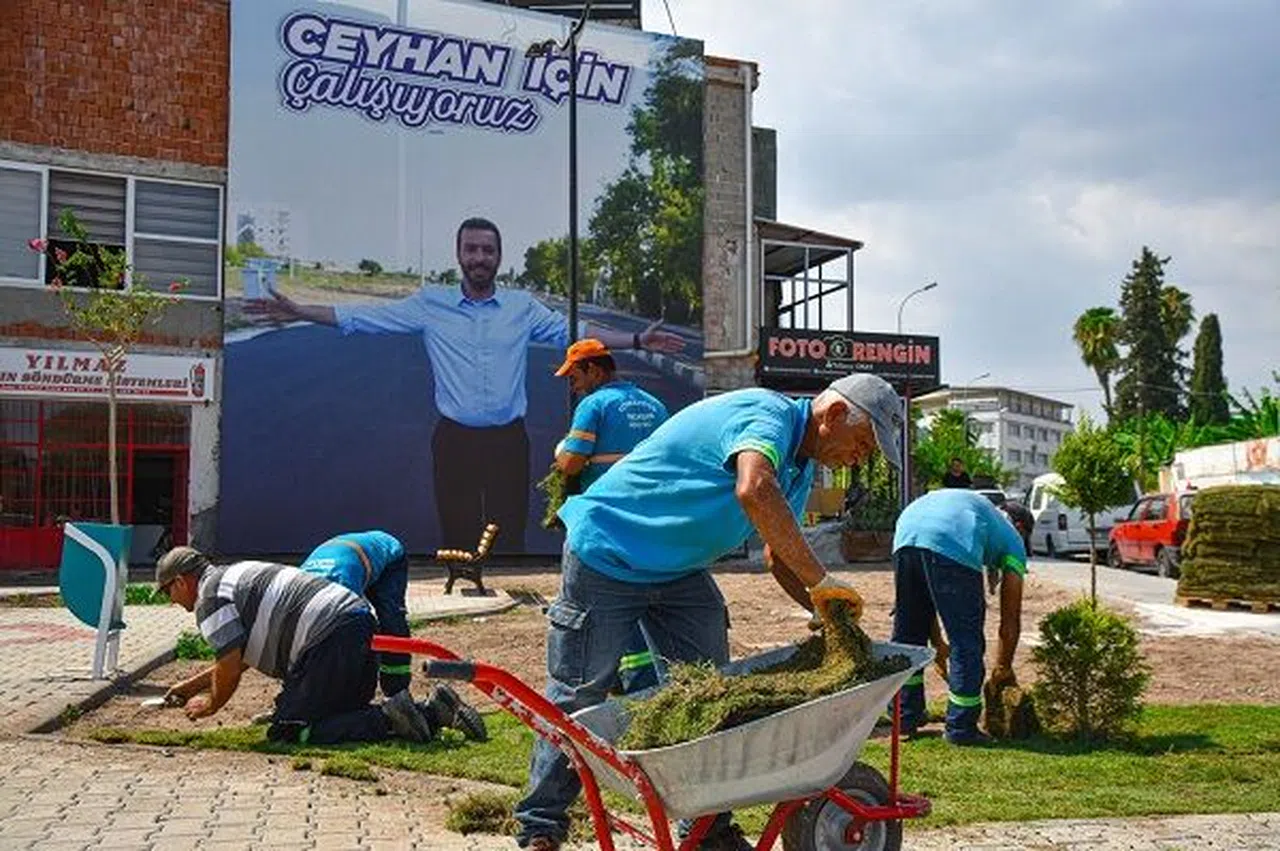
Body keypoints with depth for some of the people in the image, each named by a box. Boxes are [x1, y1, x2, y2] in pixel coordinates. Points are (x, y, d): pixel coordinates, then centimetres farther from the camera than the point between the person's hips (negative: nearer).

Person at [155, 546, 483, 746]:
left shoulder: (210, 597, 0)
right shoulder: (235, 575, 31)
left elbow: (231, 667, -3)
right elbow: (238, 657, 41)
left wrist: (211, 704, 18)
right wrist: (192, 685, 49)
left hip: (330, 641, -10)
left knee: (286, 732, -3)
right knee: (346, 715, 21)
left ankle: (388, 719, -17)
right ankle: (432, 709, 3)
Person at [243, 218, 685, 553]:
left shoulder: (523, 307, 6)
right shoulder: (430, 304, 3)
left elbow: (574, 331, 4)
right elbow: (365, 317, 1)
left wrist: (636, 340, -3)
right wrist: (298, 312, -5)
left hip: (508, 440, 1)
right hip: (454, 440, 0)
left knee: (510, 535, 4)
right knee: (458, 536, 6)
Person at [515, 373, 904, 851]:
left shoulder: (800, 469, 6)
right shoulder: (767, 414, -24)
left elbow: (779, 557, 12)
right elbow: (754, 491, -46)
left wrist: (825, 608, -6)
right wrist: (820, 582, -40)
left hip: (681, 571, 9)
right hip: (607, 556, -9)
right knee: (578, 696, -2)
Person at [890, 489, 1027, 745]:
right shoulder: (1013, 542, 28)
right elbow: (1010, 620, 28)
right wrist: (1003, 668, 43)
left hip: (906, 534, 6)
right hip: (953, 548, -6)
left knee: (907, 632, 21)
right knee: (966, 642, 10)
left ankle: (906, 717, 30)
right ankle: (961, 728, 16)